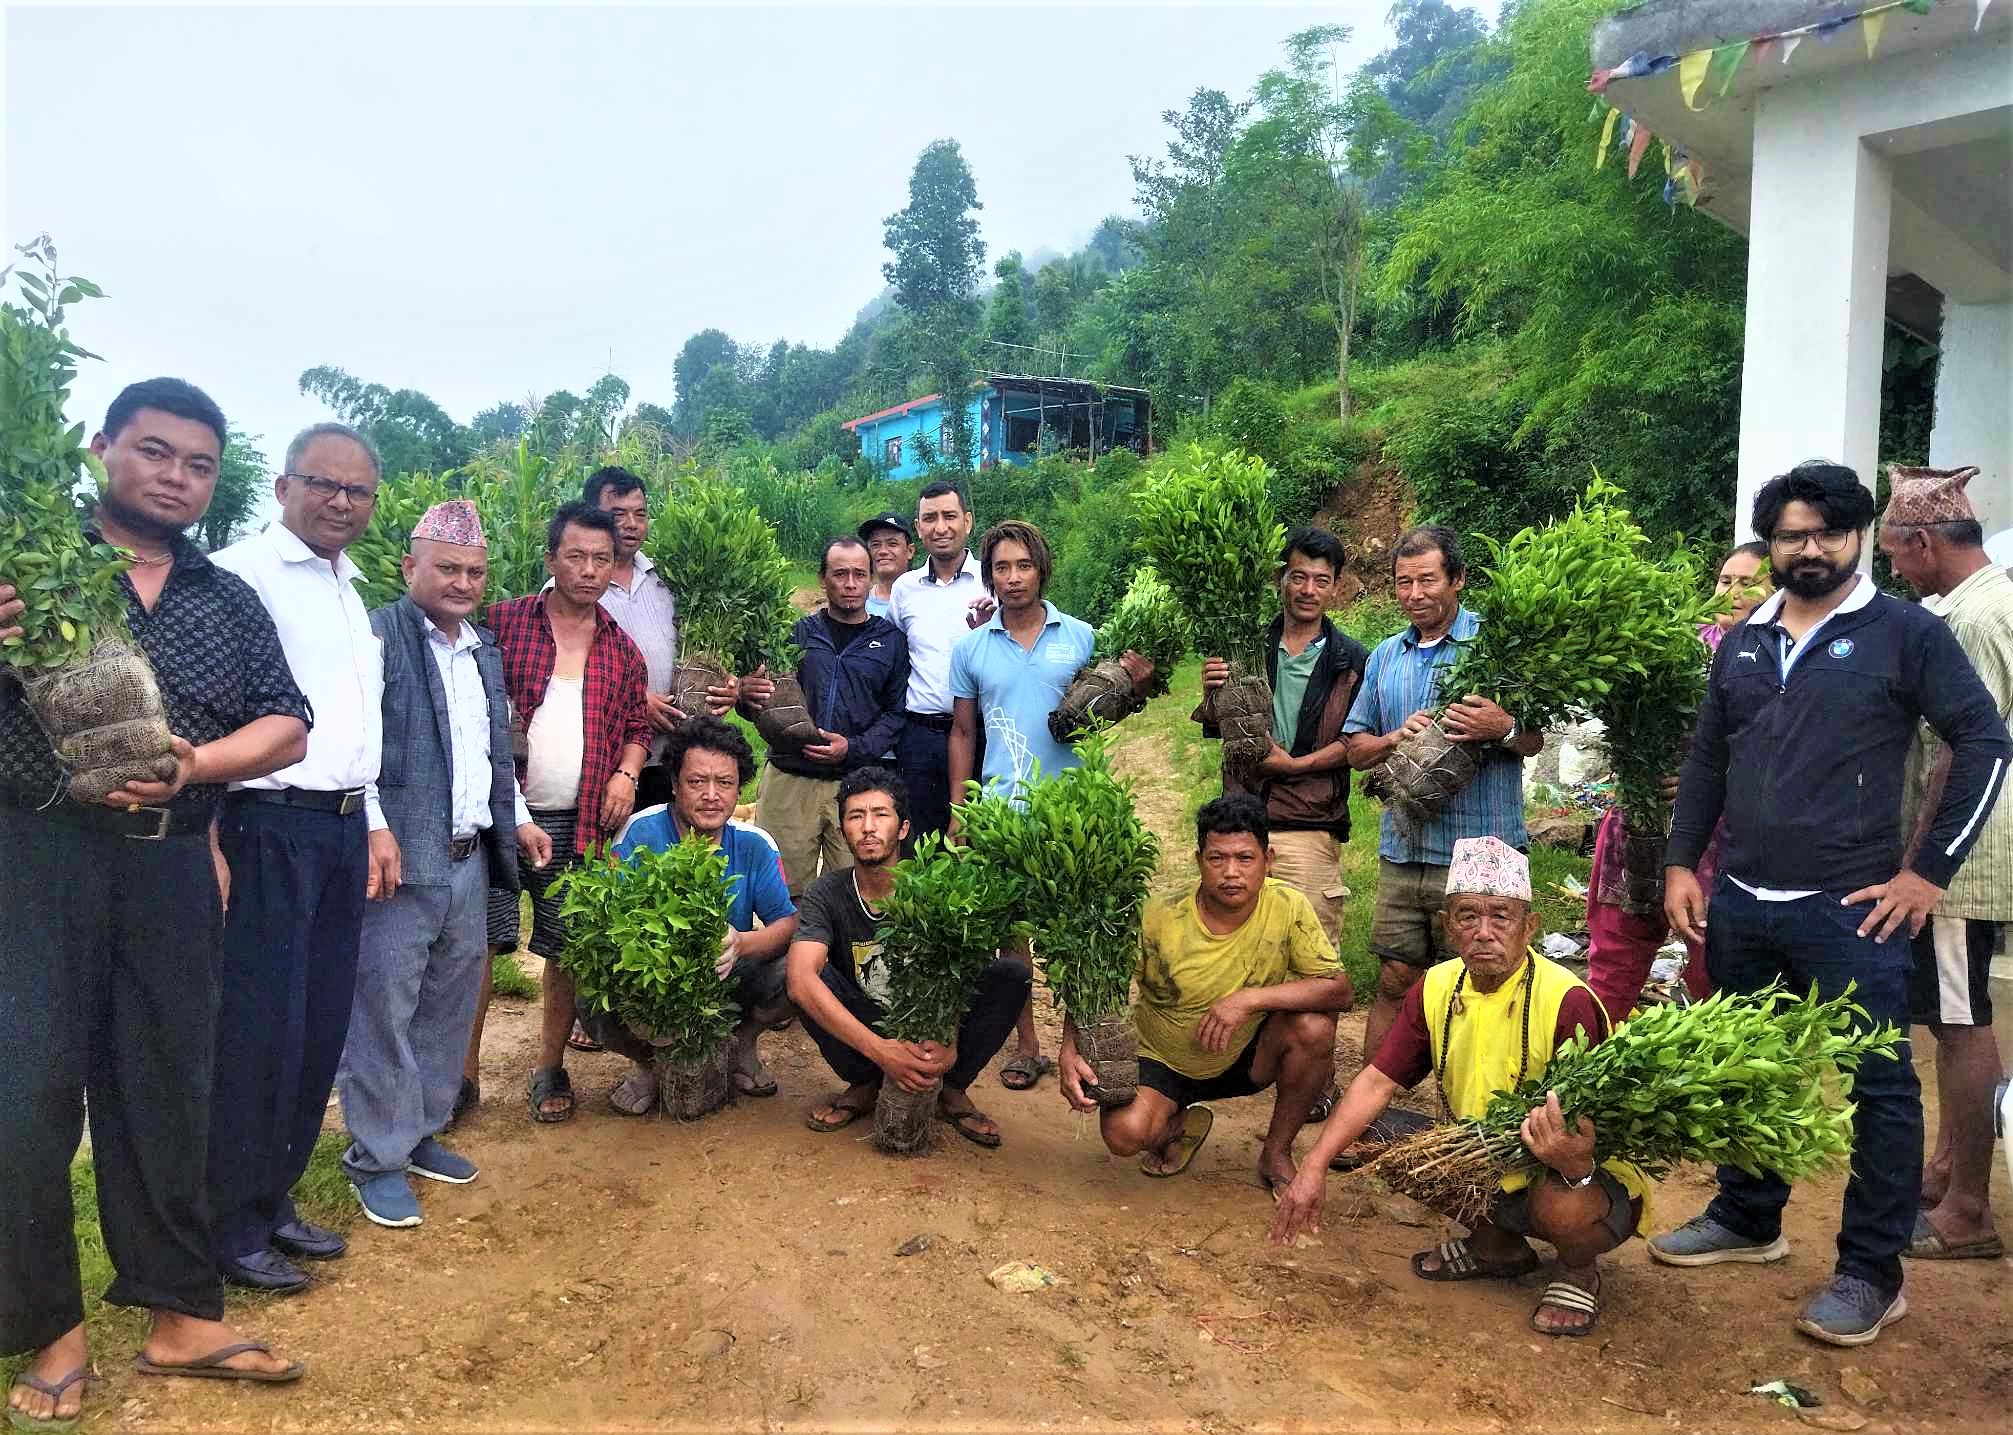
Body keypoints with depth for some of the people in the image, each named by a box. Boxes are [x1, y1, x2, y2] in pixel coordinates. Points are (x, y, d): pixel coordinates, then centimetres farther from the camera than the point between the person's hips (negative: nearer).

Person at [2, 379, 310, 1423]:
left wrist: (195, 764, -13)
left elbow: (286, 727, 6)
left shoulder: (229, 600, 12)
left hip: (170, 869, 3)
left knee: (167, 1087, 10)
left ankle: (179, 1314, 21)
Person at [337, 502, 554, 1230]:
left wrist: (518, 817, 20)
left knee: (449, 1007, 15)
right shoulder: (378, 636, -7)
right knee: (384, 1011, 0)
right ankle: (378, 1159, 13)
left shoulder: (485, 648, 17)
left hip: (469, 861, 8)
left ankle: (421, 1132, 30)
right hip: (401, 858, -7)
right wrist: (374, 827, -21)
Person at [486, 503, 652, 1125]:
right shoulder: (503, 622, 1)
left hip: (580, 819, 3)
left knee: (566, 949, 7)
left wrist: (625, 775, 1)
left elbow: (637, 726, 18)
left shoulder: (621, 649, 10)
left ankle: (550, 1068, 22)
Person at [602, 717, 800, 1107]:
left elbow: (789, 922, -8)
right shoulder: (641, 834, -13)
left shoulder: (754, 845, -4)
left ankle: (742, 1045, 11)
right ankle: (648, 1061, 7)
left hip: (729, 980, 2)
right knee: (599, 1010, -34)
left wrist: (741, 943, -30)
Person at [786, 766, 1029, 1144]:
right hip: (862, 1031, 0)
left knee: (1011, 975, -25)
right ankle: (863, 1085, -6)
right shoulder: (825, 895, -14)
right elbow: (801, 982, -30)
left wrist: (950, 1044, -43)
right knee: (788, 966, -25)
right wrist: (880, 1051, -42)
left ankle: (952, 1090, -5)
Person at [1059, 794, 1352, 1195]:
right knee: (1124, 1133, -29)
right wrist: (1070, 1052, -30)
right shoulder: (1159, 918, -21)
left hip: (1249, 1057, 2)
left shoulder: (1287, 908, -18)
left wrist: (1249, 999, -35)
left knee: (1314, 1026, -27)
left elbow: (1341, 991, -23)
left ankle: (1277, 1152, -1)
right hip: (1163, 1060, -1)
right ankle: (1179, 1124, 11)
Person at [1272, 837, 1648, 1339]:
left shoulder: (1568, 1002, -25)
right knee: (1380, 1136, -10)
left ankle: (1578, 1271, 3)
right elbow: (1378, 1080, -8)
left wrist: (1574, 1161, -50)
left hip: (1585, 1173, -5)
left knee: (1562, 1207, -38)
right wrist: (1315, 1165, -16)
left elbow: (1593, 1123, -27)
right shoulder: (1437, 989, -7)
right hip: (1487, 1165, 6)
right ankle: (1498, 1244, 12)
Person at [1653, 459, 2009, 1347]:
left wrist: (1930, 870, -8)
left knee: (1879, 1085, 1)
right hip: (1739, 904, 5)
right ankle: (1748, 1219, 33)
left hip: (1846, 909, -5)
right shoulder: (1743, 642, 10)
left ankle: (1872, 1273, 14)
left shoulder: (1904, 633, -4)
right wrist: (1682, 862, 8)